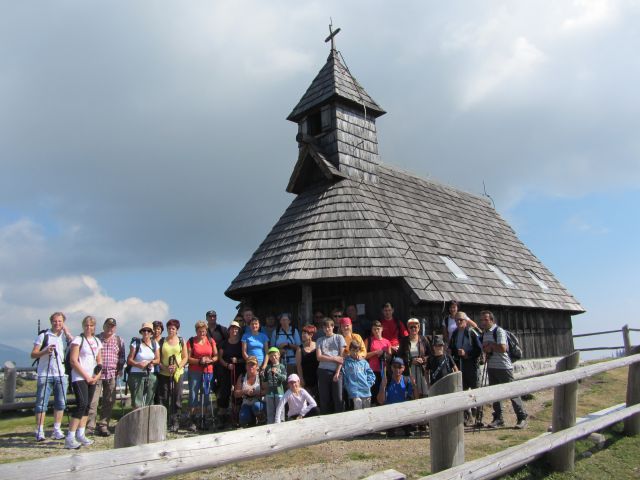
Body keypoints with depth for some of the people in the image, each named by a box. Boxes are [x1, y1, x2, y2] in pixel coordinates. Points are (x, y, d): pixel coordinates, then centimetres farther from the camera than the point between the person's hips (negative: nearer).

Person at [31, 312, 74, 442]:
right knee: (42, 403, -2)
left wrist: (67, 332, -5)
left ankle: (57, 430, 11)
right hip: (45, 374, -3)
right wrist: (45, 351, -18)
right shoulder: (43, 335, 4)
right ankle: (39, 431, 4)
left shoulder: (66, 336, 12)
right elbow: (33, 354, 1)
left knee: (61, 403, 4)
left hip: (61, 374, 3)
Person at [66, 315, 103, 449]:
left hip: (92, 379, 7)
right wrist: (86, 376, -11)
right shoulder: (78, 340, -6)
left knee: (87, 406, 8)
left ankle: (80, 435, 17)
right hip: (79, 378, -7)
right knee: (82, 404, -17)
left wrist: (97, 375, 1)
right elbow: (73, 361, -11)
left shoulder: (97, 341, 13)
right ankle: (70, 439, -13)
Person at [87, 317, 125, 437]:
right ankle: (90, 426, 1)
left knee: (109, 402, 5)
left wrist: (120, 369, 4)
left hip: (112, 375, 2)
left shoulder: (119, 341, 11)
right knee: (92, 401, -6)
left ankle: (103, 426, 14)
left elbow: (122, 357, 14)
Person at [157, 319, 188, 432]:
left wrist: (177, 366, -11)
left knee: (177, 398, 0)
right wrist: (165, 367, -12)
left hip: (178, 373, 0)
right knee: (163, 398, 0)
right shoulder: (162, 341, 7)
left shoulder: (181, 341, 7)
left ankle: (175, 423, 8)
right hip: (164, 374, 0)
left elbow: (185, 357, 6)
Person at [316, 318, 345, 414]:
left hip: (336, 371, -2)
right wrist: (334, 358, -8)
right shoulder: (320, 341, 11)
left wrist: (337, 372, -8)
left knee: (338, 398, -5)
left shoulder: (339, 338, 6)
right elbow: (319, 357, 0)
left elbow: (341, 356, 0)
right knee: (324, 399, 4)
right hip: (323, 371, 2)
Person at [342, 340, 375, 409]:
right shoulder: (346, 362, 1)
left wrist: (368, 384, 0)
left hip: (366, 391, 4)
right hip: (355, 392, -4)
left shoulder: (364, 362, 12)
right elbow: (343, 376, -4)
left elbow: (371, 374, 12)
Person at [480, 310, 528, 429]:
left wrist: (490, 344, -12)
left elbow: (502, 348, -24)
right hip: (491, 367, 8)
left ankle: (522, 417, 10)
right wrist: (487, 349, -3)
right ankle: (498, 418, 20)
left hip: (503, 367, -8)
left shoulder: (499, 331, -13)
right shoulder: (484, 333, 12)